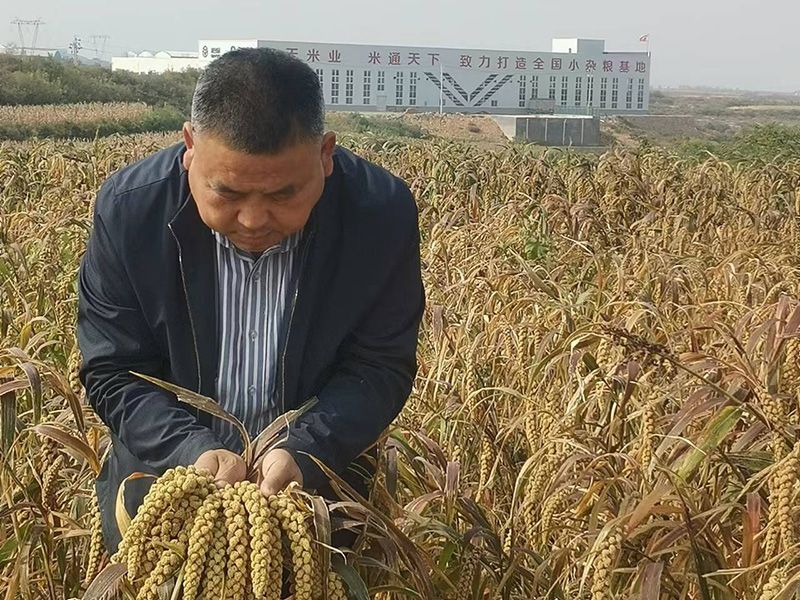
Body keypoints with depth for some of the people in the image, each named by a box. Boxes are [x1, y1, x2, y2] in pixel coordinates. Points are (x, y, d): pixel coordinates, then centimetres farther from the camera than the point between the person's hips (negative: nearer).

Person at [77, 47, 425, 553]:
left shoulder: (383, 213, -21)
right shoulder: (130, 208, -20)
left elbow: (380, 368, -13)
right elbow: (112, 373, -13)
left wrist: (303, 453, -30)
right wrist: (193, 451, -30)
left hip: (320, 488, 1)